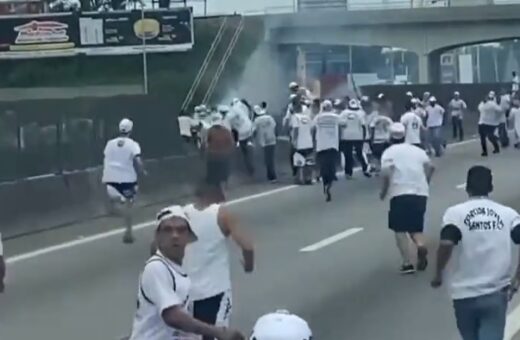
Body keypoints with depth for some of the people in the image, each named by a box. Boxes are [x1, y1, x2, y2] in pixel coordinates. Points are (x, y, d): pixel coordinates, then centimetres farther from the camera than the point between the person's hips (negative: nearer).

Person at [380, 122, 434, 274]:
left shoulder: (389, 152, 2)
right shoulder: (417, 150, 16)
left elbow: (386, 174, -12)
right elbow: (430, 167, 8)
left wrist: (383, 192, 0)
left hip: (400, 194, -4)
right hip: (420, 193, 4)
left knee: (400, 229, 7)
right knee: (415, 227, 17)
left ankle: (407, 263, -5)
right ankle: (421, 245, -16)